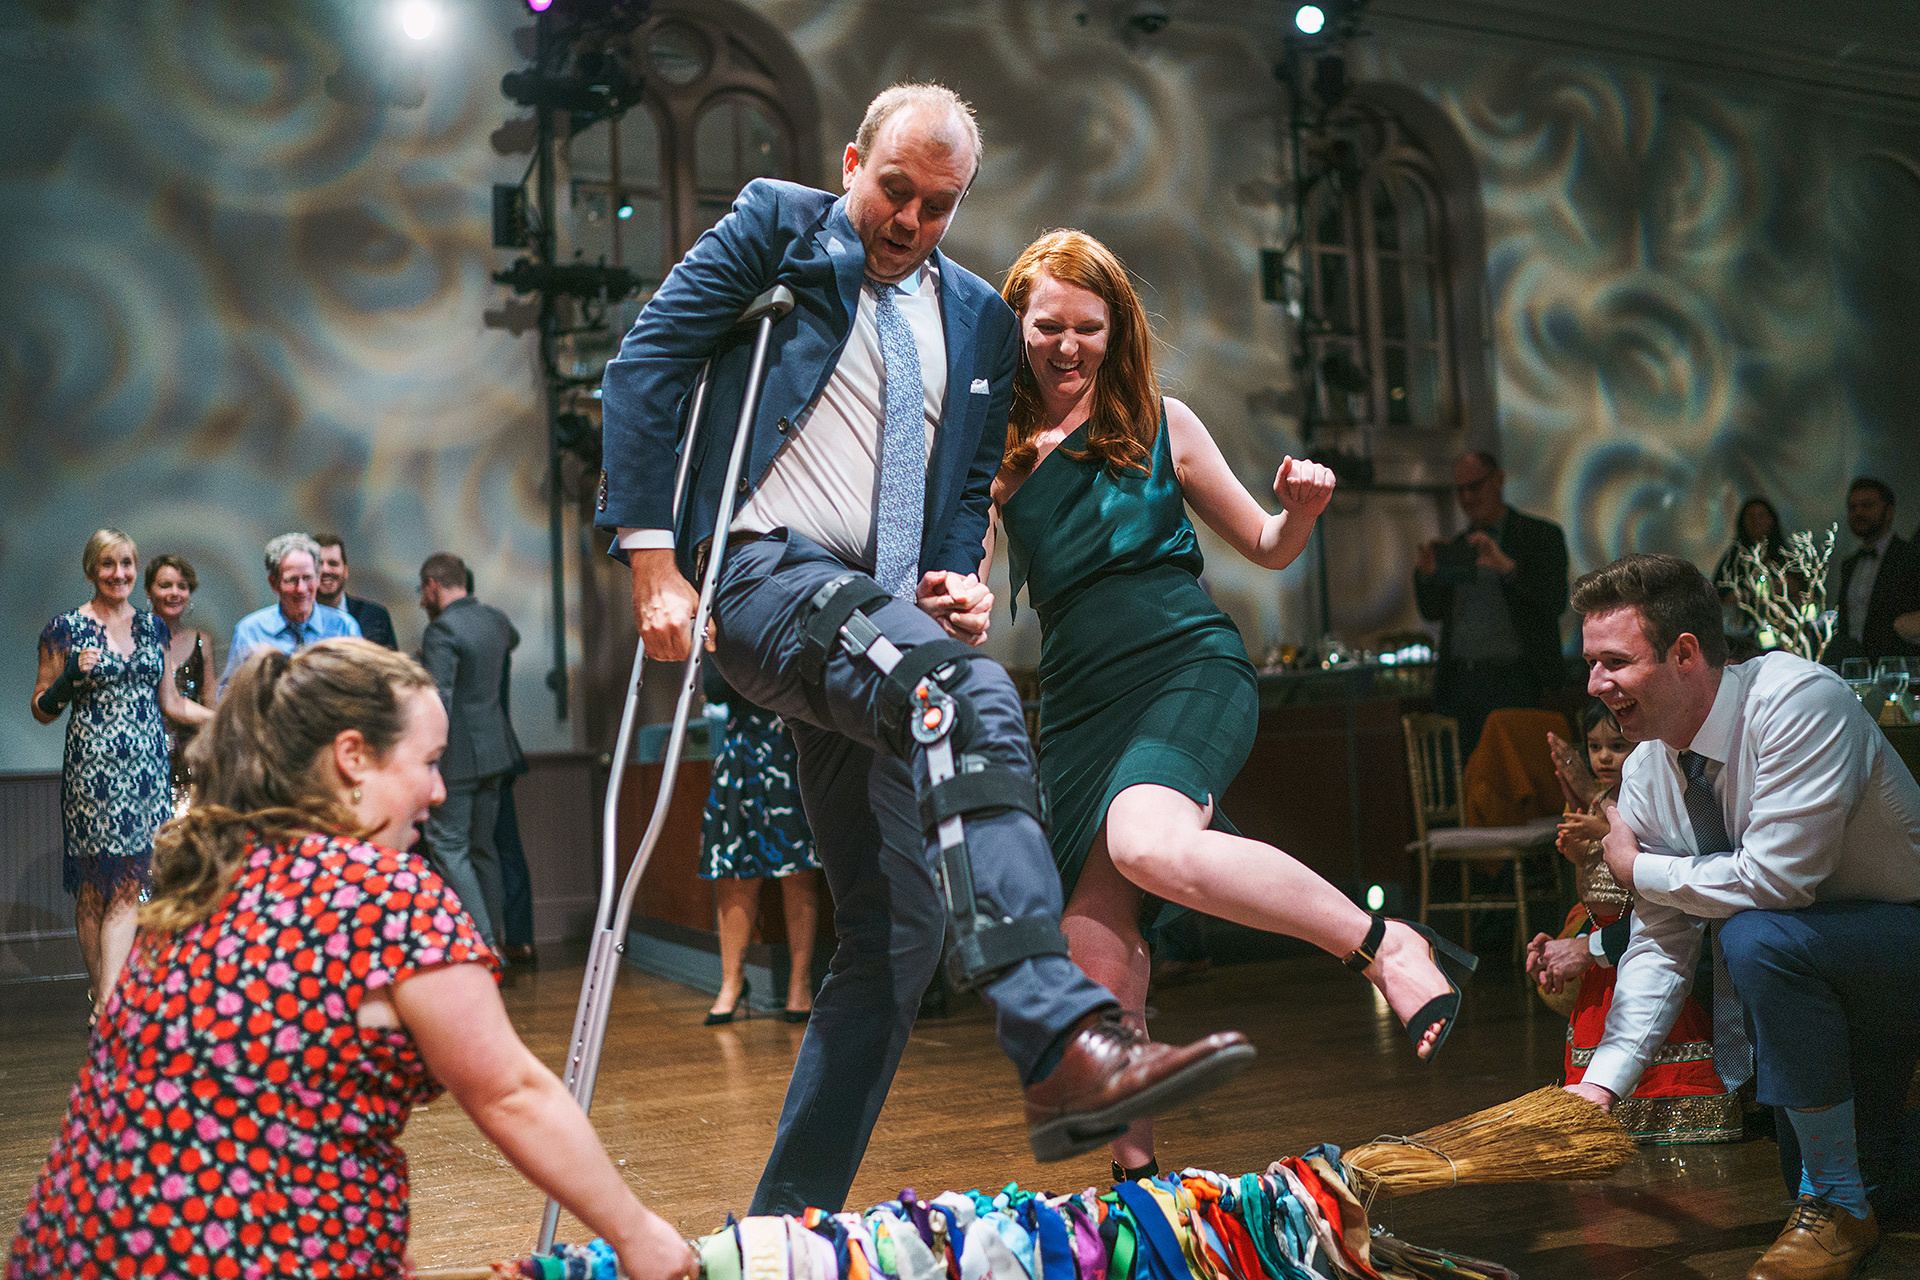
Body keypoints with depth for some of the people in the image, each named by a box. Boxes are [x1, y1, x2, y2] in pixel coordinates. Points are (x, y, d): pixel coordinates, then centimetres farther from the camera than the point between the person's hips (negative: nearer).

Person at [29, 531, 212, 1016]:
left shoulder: (154, 628, 12)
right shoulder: (65, 629, 0)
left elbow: (171, 703, 18)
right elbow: (41, 709, 3)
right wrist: (71, 676, -16)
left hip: (146, 767, 3)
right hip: (91, 770, -3)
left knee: (128, 887, -2)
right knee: (95, 889, 0)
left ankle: (106, 1001, -1)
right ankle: (101, 991, 12)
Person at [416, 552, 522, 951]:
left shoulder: (441, 631, -15)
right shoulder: (495, 618, 9)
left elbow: (438, 702, -21)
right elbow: (512, 640, 35)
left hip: (458, 755, -8)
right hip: (494, 750, 8)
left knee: (448, 846, -3)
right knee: (482, 845, 15)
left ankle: (482, 944, -10)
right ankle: (493, 936, 19)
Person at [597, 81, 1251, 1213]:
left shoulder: (980, 317, 21)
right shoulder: (777, 224, 8)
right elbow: (645, 366, 1)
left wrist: (963, 580, 0)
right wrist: (652, 559, -8)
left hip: (890, 618, 6)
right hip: (767, 574, -6)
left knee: (898, 927, 0)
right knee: (973, 700, -34)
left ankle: (787, 1220, 12)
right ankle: (1067, 1049, -43)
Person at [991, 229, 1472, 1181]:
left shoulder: (1158, 424, 7)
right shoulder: (1000, 451, 10)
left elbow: (1266, 548, 14)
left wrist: (1302, 509, -8)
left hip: (1186, 669, -3)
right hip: (1078, 702, 3)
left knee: (1149, 845, -35)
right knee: (1097, 954, -1)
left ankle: (1383, 944, -19)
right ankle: (1135, 1165, 19)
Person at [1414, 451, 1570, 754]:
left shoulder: (1542, 535, 5)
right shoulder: (1457, 545, 19)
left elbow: (1556, 602, -8)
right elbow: (1433, 612, 17)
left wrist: (1507, 567, -21)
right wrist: (1426, 573, -3)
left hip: (1513, 683, -4)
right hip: (1459, 681, 4)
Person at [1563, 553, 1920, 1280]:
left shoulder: (1798, 701, -27)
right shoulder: (1646, 772, -5)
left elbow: (1777, 878, -34)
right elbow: (1660, 943, -6)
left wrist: (1638, 867, -18)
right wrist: (1601, 1084, -16)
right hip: (1814, 975, 8)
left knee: (1753, 937, -33)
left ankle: (1839, 1203, -17)